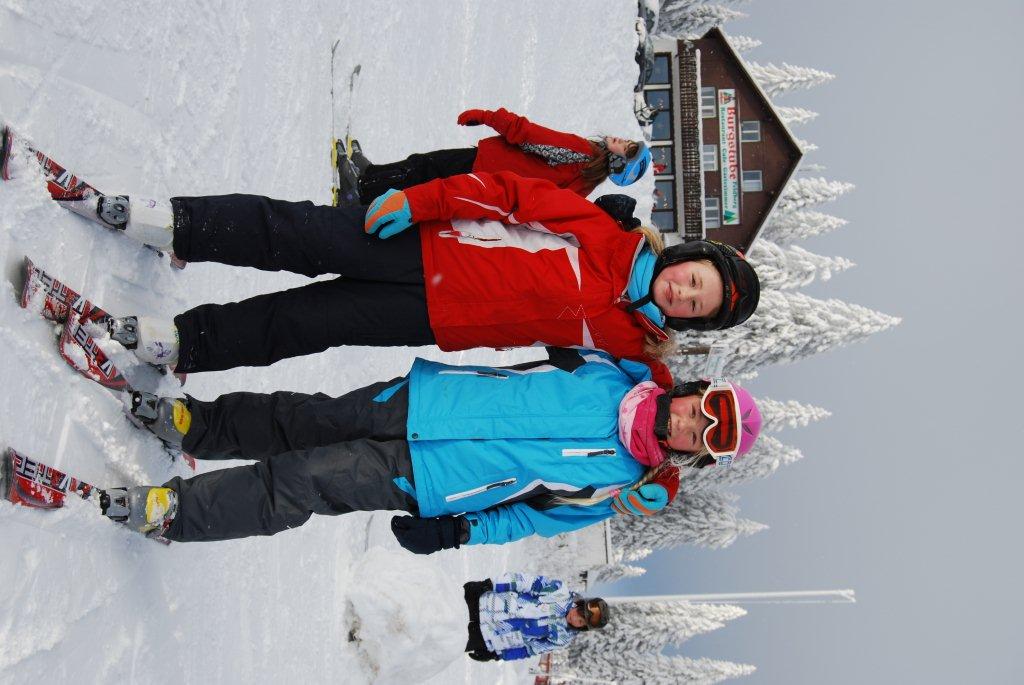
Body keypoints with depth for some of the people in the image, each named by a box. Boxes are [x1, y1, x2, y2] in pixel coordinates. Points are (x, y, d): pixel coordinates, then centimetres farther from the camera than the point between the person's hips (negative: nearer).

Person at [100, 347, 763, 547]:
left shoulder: (622, 486, -8)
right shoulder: (618, 370, 0)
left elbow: (537, 513, -4)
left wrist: (456, 532, -7)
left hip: (428, 479, -4)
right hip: (423, 398, 4)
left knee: (300, 482, -11)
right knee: (308, 419, 4)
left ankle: (171, 510, 0)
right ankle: (197, 422, 24)